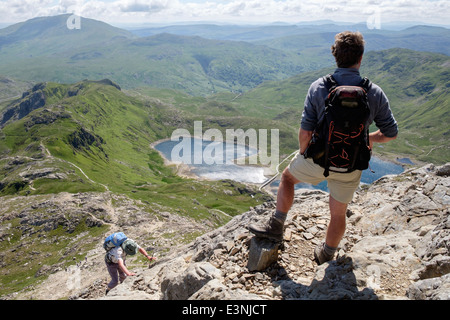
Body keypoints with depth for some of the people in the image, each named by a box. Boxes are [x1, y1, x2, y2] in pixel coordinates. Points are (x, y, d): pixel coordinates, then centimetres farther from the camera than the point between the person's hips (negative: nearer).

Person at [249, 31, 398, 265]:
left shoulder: (318, 87, -13)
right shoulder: (375, 93, -9)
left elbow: (304, 133, -16)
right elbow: (391, 133, 0)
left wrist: (303, 154, 3)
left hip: (319, 160, -1)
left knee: (287, 177, 28)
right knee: (338, 213, 21)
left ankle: (275, 226, 27)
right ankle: (326, 256, 40)